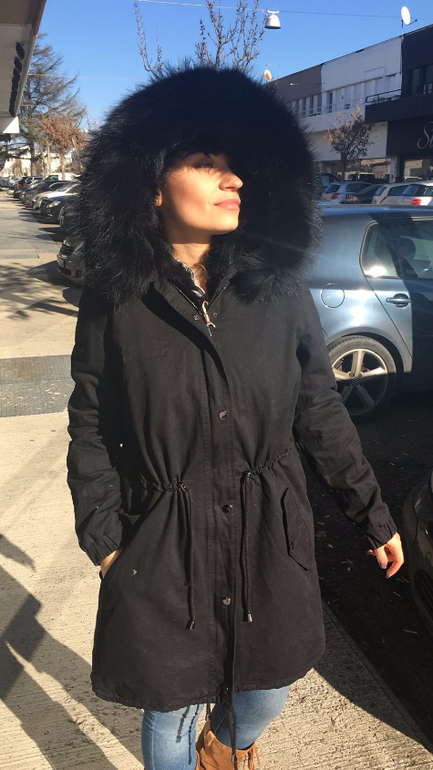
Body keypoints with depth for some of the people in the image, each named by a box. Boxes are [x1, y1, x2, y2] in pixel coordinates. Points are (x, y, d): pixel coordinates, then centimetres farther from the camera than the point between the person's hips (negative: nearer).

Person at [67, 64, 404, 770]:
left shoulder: (280, 291, -5)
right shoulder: (114, 302, -9)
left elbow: (321, 414, 2)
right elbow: (92, 431, -2)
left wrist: (372, 514, 6)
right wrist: (102, 538, -5)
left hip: (271, 542, 3)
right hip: (162, 552, -2)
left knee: (265, 694, 22)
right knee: (171, 712, 15)